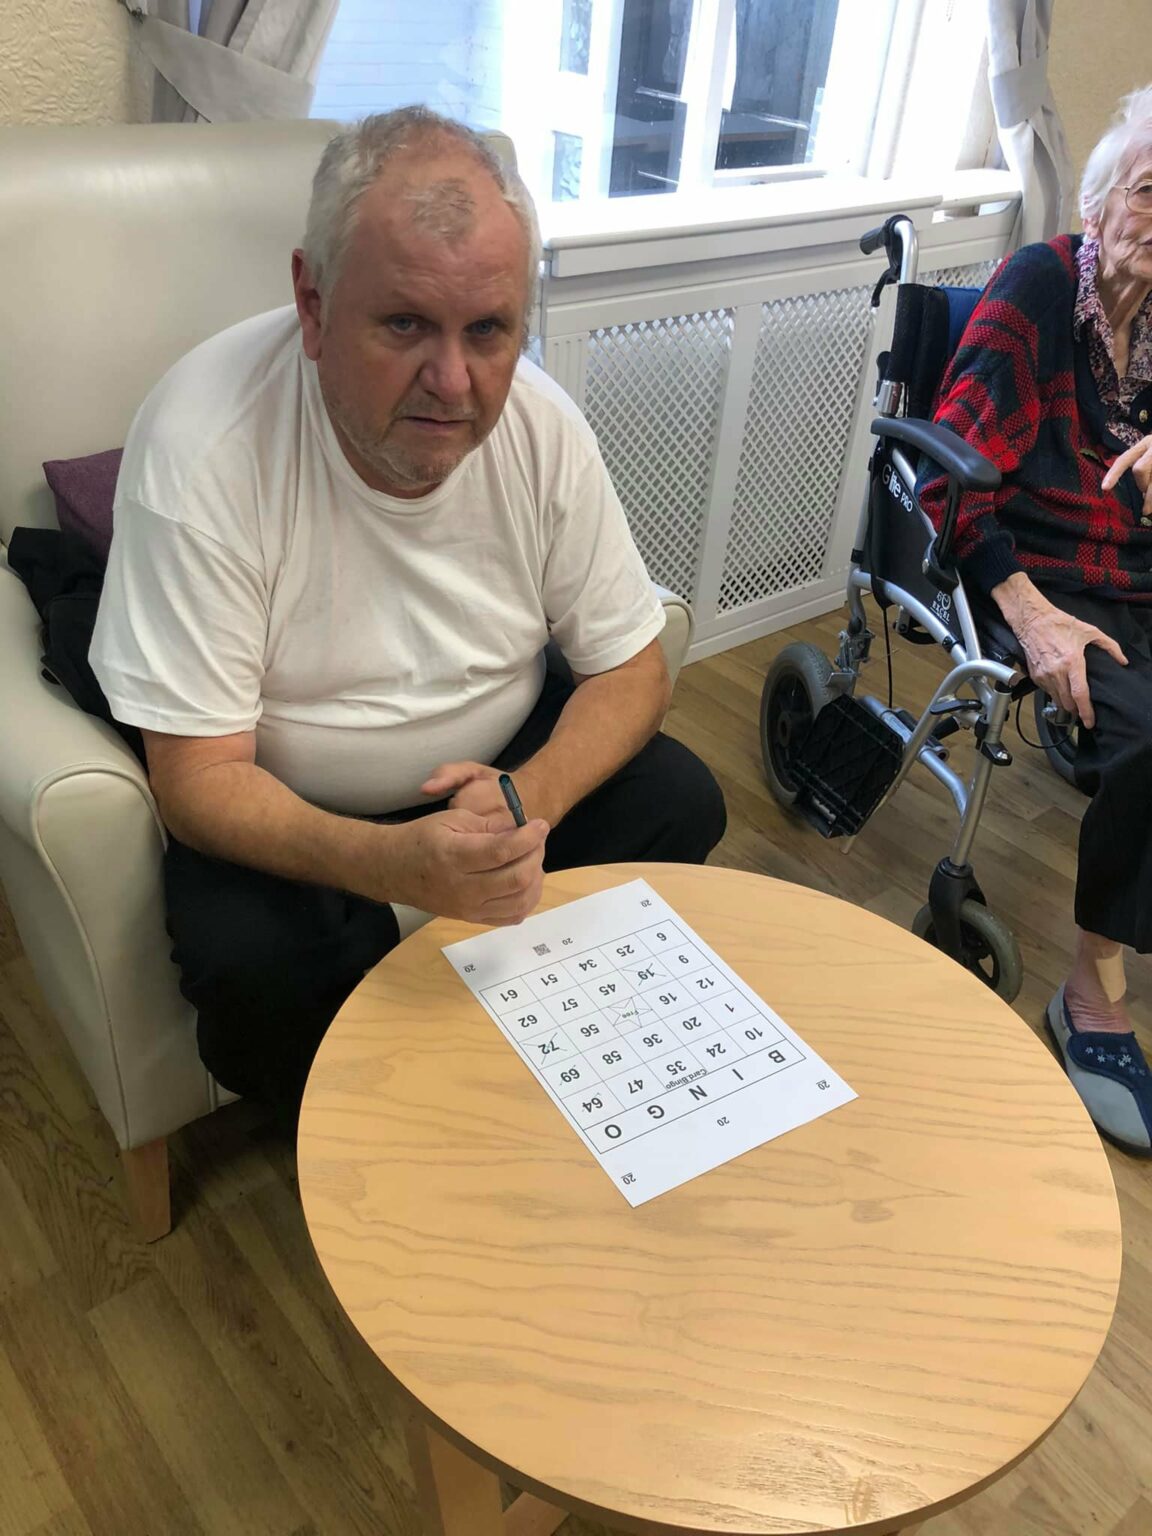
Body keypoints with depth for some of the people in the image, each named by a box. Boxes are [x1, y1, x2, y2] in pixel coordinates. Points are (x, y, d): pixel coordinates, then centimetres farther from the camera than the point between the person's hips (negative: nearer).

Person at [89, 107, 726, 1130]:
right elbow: (200, 778, -25)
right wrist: (398, 866, -44)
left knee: (681, 805, -12)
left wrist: (527, 800, -28)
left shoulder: (541, 426, -15)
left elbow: (632, 670, -7)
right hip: (284, 808, -3)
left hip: (502, 764, 4)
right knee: (250, 965, -29)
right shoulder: (201, 446, -27)